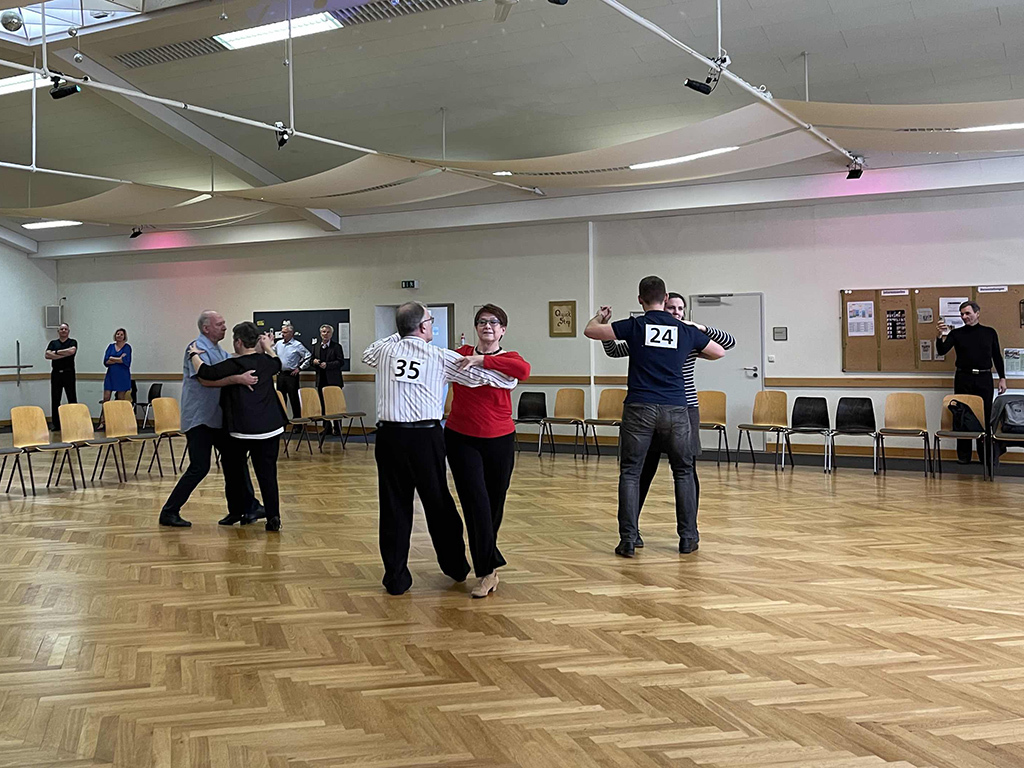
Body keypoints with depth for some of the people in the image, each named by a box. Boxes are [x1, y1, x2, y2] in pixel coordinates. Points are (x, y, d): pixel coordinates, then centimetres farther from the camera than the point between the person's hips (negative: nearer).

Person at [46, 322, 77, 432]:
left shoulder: (72, 342, 5)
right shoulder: (53, 343, 12)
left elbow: (71, 351, -18)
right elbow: (47, 355, -4)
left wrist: (56, 352, -7)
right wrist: (64, 355, -11)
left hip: (69, 373, -3)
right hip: (56, 373, 3)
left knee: (72, 398, -2)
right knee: (55, 400, 3)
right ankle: (56, 424, 8)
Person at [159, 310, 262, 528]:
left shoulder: (220, 352, 14)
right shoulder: (197, 349, -16)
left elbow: (237, 369, 13)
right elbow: (205, 379, -30)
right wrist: (238, 379, -41)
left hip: (219, 418, 9)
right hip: (199, 418, -9)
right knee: (199, 468, -7)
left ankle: (248, 507, 15)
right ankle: (169, 512, 6)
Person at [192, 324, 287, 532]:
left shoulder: (235, 364, -11)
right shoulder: (266, 362, 7)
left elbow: (205, 373, -17)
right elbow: (277, 363, 31)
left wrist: (194, 355, 0)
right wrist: (268, 347, 43)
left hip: (243, 429, -4)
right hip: (271, 427, 4)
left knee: (234, 467, 17)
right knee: (267, 472, 6)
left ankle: (238, 512, 25)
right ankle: (273, 517, 0)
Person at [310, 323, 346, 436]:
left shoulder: (336, 346, -1)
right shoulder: (316, 346, 13)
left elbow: (341, 361, -8)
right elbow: (311, 362, 16)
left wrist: (327, 365, -18)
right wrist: (314, 362, -8)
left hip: (333, 380, -4)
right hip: (321, 380, 4)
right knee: (323, 405, 6)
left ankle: (337, 428, 4)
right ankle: (327, 428, 13)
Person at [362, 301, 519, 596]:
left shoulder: (384, 350, 7)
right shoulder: (440, 357, 1)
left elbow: (366, 355, 31)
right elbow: (478, 374, 8)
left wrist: (397, 336, 35)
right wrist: (510, 380, 25)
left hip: (389, 436, 2)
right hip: (426, 437, -1)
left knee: (394, 506, 8)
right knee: (438, 503, 13)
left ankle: (396, 578, 12)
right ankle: (455, 566, 30)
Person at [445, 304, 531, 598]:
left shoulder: (508, 358, -1)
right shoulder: (461, 354, 4)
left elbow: (523, 370, -25)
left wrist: (482, 360, -27)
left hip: (499, 440, 0)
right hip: (461, 439, 0)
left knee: (495, 503, 11)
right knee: (476, 501, -10)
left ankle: (486, 561, 37)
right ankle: (488, 571, -4)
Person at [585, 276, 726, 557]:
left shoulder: (635, 326, 0)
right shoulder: (686, 330, 8)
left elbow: (590, 330, 4)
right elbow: (719, 352, 24)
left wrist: (601, 316, 25)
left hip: (640, 408, -2)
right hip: (675, 409, 2)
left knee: (630, 473, 5)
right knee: (683, 471, 14)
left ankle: (628, 540, 1)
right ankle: (688, 538, 16)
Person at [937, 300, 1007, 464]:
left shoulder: (990, 332, 8)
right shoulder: (956, 333, 4)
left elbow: (997, 356, 11)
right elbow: (942, 351, -7)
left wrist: (1002, 378, 6)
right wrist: (942, 336, -24)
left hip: (984, 378, 0)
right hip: (963, 378, 0)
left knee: (985, 416, 2)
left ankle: (985, 455, 12)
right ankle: (964, 455, 8)